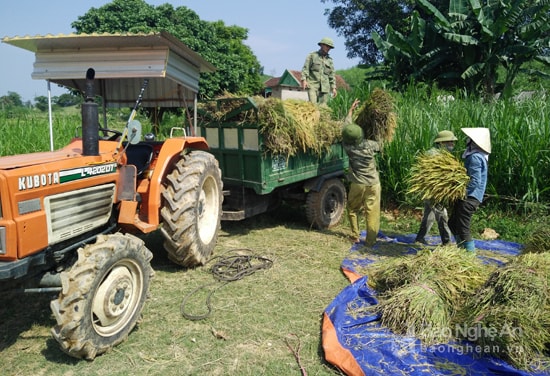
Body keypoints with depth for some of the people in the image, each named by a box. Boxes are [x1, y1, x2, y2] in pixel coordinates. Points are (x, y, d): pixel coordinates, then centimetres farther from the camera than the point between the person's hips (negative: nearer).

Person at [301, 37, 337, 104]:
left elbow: (332, 74, 16)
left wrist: (333, 87, 8)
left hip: (324, 87, 4)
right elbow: (305, 68, 1)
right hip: (312, 85, -4)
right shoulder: (312, 56, 8)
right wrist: (304, 80, -14)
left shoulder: (330, 60, 17)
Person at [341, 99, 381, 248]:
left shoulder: (348, 147, -11)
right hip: (373, 184, 0)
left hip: (358, 184, 0)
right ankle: (370, 241, 8)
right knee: (372, 213, 3)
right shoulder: (370, 145, -12)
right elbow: (379, 146, 14)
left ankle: (355, 236, 21)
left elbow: (346, 125, 3)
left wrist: (351, 110, 13)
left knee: (352, 209, 19)